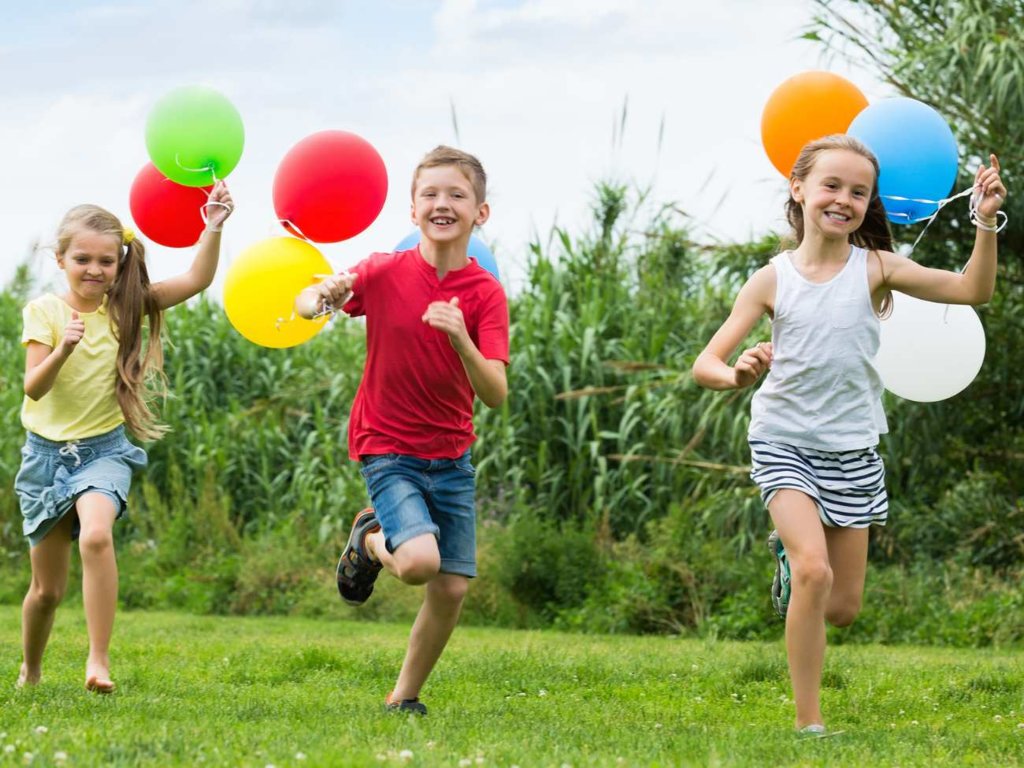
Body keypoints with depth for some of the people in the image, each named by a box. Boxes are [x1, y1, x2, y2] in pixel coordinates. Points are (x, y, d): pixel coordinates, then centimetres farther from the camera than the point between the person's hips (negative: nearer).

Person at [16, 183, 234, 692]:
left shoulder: (127, 307, -2)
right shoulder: (45, 311, -5)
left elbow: (196, 280, -10)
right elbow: (34, 387, -14)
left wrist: (213, 228, -24)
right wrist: (62, 350, -32)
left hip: (104, 451, -1)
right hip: (47, 452, 1)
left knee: (96, 535, -32)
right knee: (47, 588, 6)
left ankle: (99, 658, -28)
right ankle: (30, 674, 32)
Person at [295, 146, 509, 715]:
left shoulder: (486, 293, -8)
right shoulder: (386, 273, -9)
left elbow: (496, 395, -16)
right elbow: (308, 304, -2)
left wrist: (460, 338, -34)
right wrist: (322, 297, -26)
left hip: (452, 456, 3)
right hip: (388, 449, -3)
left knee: (453, 588, 0)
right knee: (420, 561, -25)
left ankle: (405, 697, 22)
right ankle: (369, 539, 10)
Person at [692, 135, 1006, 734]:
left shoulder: (875, 268, -7)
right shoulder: (773, 280, -8)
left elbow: (972, 290, -16)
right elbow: (706, 365, -9)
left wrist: (986, 222, -29)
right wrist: (736, 374, -31)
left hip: (853, 451, 2)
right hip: (785, 443, -2)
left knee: (843, 609, 8)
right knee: (815, 572, -24)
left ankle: (791, 549, 43)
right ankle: (809, 723, -13)